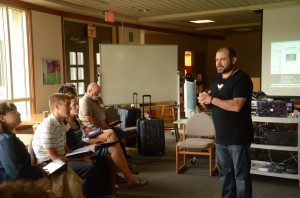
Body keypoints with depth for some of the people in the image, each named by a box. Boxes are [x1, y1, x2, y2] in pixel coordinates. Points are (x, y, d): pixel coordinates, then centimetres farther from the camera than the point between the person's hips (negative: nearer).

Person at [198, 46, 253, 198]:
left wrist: (211, 99, -18)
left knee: (241, 175, 3)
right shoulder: (217, 80, 12)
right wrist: (204, 100, -7)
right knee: (225, 173, 16)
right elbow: (210, 104, 17)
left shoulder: (242, 79, -13)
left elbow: (236, 106, -25)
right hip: (221, 137, 8)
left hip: (238, 137, -8)